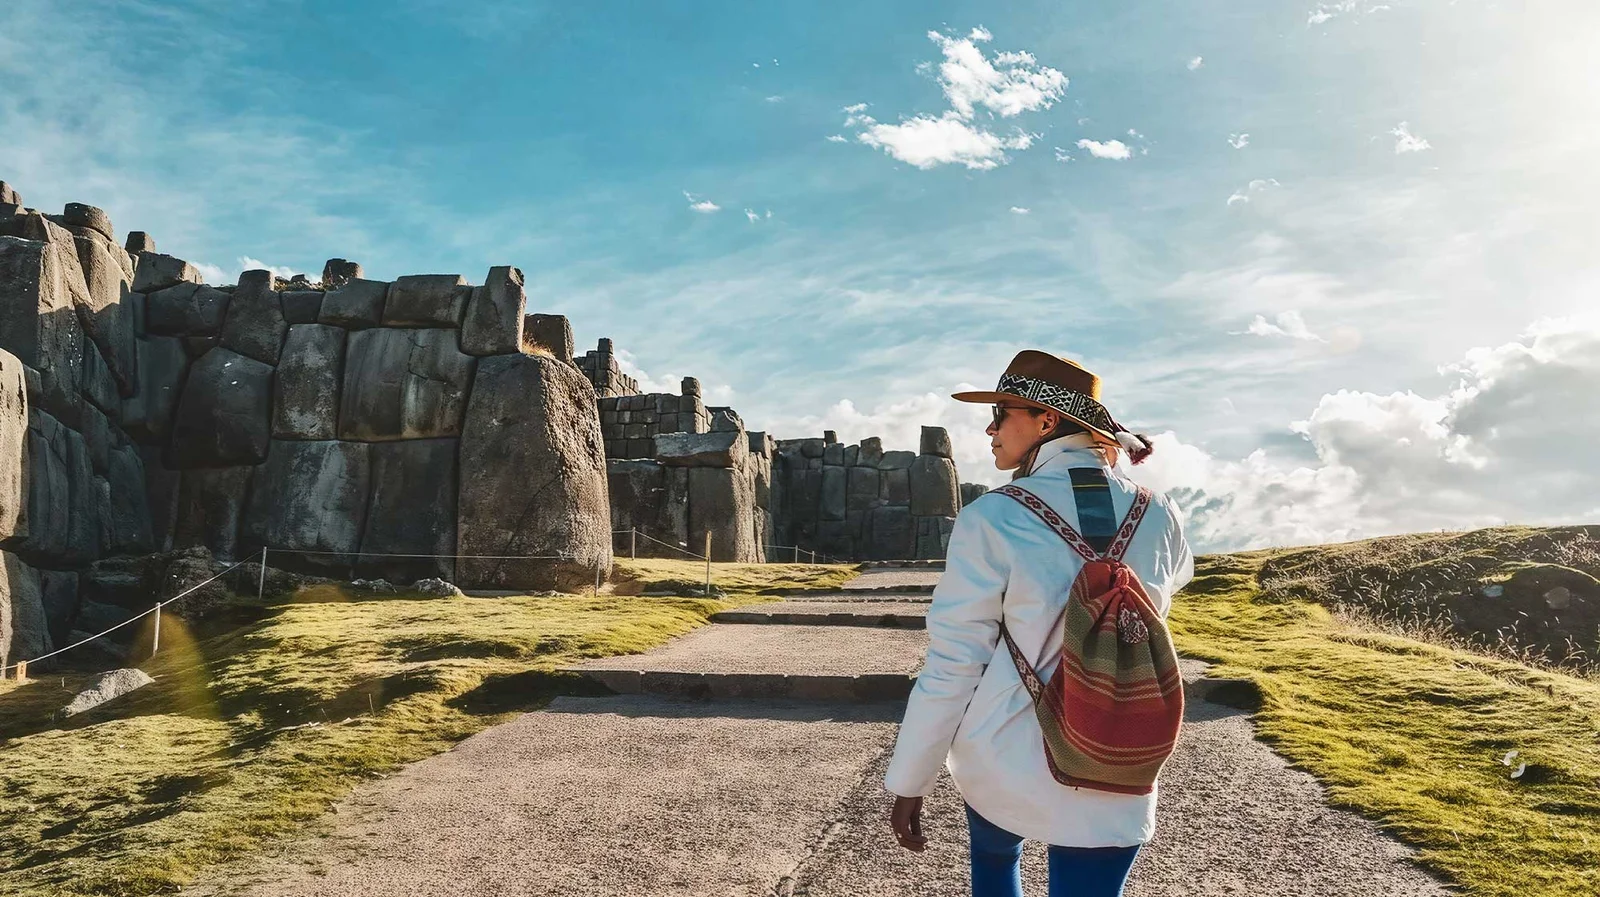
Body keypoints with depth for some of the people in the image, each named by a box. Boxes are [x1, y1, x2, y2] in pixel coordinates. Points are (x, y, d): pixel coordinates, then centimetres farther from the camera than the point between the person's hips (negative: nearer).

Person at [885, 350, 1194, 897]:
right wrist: (1122, 482, 17)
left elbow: (951, 666, -14)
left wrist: (908, 784, -3)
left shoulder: (992, 520, -15)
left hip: (1003, 760, -1)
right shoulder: (1157, 516, -3)